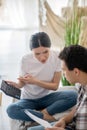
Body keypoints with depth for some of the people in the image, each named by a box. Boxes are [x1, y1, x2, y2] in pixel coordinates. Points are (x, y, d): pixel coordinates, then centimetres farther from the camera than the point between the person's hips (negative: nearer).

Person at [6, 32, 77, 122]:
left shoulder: (57, 57, -15)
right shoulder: (26, 60, -15)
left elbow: (55, 86, -10)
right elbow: (22, 82, -4)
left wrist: (35, 81, -24)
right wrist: (16, 85, -28)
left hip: (47, 97, 1)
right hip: (29, 100, 0)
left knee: (74, 96, -27)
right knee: (11, 110, -34)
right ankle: (47, 117, -21)